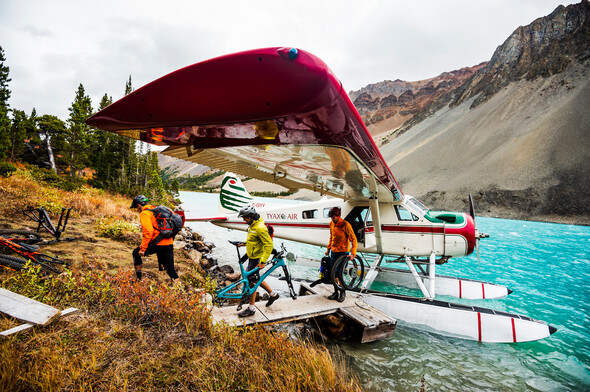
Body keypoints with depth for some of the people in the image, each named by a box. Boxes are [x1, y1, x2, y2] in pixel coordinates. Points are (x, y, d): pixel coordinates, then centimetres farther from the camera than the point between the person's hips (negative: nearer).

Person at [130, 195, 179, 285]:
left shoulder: (144, 213, -4)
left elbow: (148, 232, -16)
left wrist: (142, 249, -12)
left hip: (158, 244, -7)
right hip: (169, 243, 7)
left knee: (136, 253, 18)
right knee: (170, 269, 9)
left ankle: (138, 279, 23)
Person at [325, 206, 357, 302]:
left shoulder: (345, 225, -16)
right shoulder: (331, 224, 4)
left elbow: (353, 239, -14)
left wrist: (353, 253, -22)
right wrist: (328, 248, 18)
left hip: (343, 252, -6)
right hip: (333, 251, 6)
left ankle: (342, 292, 14)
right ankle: (336, 292, 23)